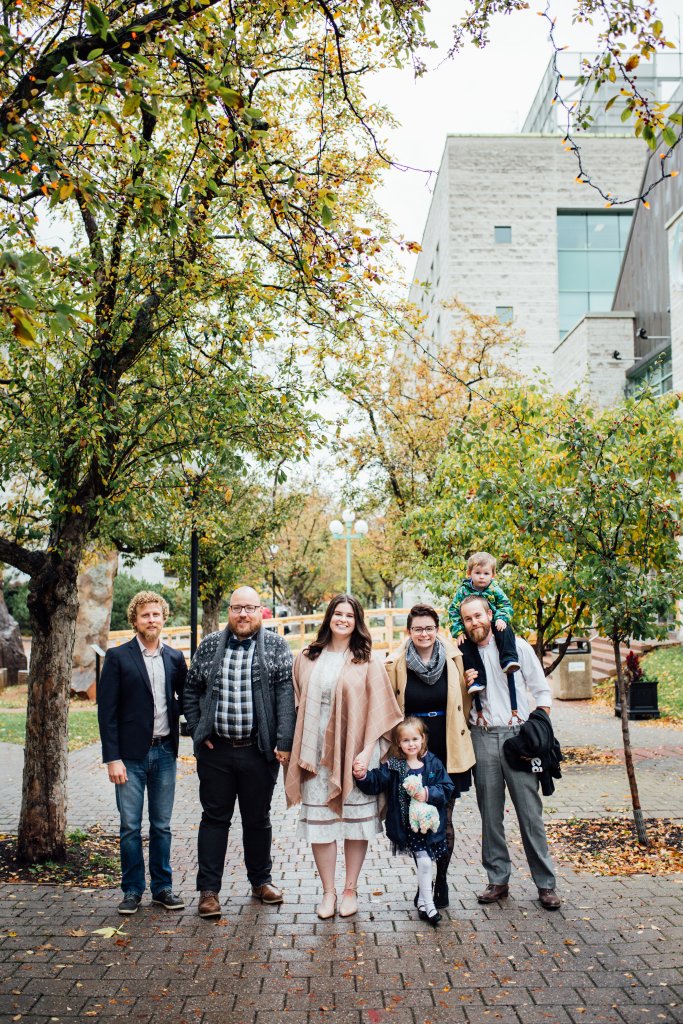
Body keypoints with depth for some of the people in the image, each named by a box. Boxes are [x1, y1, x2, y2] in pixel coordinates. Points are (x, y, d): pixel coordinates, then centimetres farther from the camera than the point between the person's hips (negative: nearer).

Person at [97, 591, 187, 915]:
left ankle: (162, 887, 23)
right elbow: (106, 711, -6)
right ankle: (132, 890, 19)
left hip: (164, 752, 3)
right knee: (130, 827, 5)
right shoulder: (118, 657, -4)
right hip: (131, 754, -3)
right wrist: (112, 758, -11)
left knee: (162, 825, 11)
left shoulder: (175, 658, 7)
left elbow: (184, 699, 15)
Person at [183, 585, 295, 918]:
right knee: (214, 818, 8)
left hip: (258, 751, -1)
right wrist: (197, 730, 2)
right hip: (215, 750, 1)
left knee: (258, 818, 13)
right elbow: (191, 689, 11)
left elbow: (286, 694, -8)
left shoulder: (276, 646, -1)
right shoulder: (210, 645, 5)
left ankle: (261, 881, 30)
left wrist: (284, 742, -15)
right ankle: (209, 890, 17)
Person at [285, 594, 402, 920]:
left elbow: (378, 709, -3)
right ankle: (328, 892, 16)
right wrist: (298, 750, 1)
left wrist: (367, 750, -11)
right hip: (317, 752, 2)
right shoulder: (307, 658, 8)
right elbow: (297, 703, 10)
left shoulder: (366, 662, 1)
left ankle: (351, 889, 19)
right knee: (319, 822, 3)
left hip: (354, 751, -2)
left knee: (356, 821, 4)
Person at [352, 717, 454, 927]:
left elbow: (446, 788, -4)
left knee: (425, 861, 13)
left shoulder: (434, 764, -2)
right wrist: (363, 776, -31)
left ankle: (423, 902, 33)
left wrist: (428, 793, -19)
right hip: (407, 824, -2)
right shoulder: (393, 766, -5)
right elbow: (375, 782, -11)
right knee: (424, 861, -5)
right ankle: (427, 904, 12)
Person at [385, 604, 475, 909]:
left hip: (447, 753, 1)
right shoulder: (395, 664, -5)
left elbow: (463, 700, 13)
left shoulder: (453, 658, -1)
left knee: (444, 821, 5)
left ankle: (441, 881, 22)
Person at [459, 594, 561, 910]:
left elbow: (541, 690, 5)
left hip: (517, 735, -2)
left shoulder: (517, 646, 2)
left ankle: (545, 883, 9)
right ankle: (498, 880, 19)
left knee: (530, 812, -1)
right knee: (490, 814, 7)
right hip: (482, 739, 2)